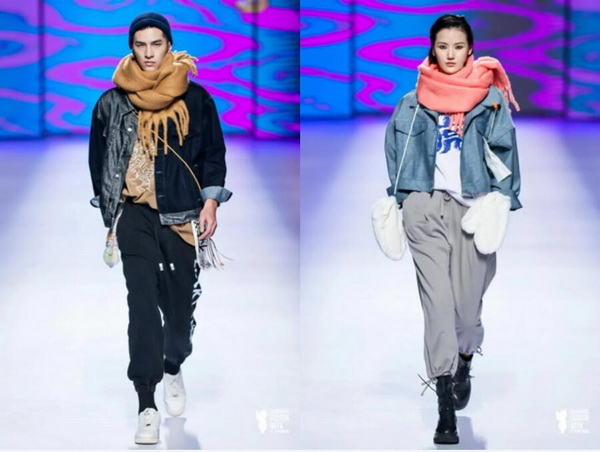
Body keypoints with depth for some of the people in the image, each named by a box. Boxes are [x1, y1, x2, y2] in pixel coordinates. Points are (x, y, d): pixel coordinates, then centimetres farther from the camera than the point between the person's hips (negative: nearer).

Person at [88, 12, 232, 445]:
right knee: (142, 305, -11)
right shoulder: (113, 102, 1)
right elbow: (99, 159, 9)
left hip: (185, 215, 1)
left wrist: (210, 202, -3)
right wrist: (111, 211, 8)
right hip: (136, 215, -1)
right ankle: (147, 406, -13)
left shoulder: (195, 97, 1)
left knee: (182, 302, 8)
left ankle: (173, 369, 39)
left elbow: (214, 152, 7)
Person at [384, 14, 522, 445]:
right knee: (437, 301, -6)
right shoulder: (413, 102, 9)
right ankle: (446, 408, -7)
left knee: (468, 299, 0)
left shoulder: (491, 97, 7)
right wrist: (402, 201, 4)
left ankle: (464, 363, 34)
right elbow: (397, 151, 12)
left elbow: (506, 152, 4)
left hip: (474, 207, 0)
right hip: (425, 208, 0)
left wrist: (500, 202, -6)